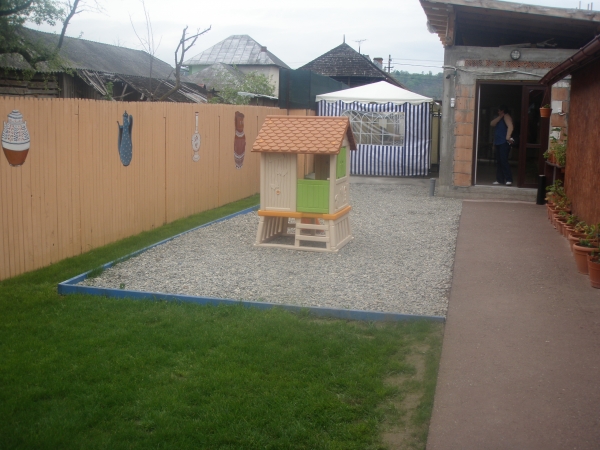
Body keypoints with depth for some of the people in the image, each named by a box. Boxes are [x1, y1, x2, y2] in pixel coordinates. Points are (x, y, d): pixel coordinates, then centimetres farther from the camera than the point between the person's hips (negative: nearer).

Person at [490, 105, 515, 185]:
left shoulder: (506, 116, -3)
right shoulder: (500, 119, 24)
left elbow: (510, 126, -18)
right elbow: (492, 124, 9)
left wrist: (508, 137, -27)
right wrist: (500, 117, 2)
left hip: (504, 142, -10)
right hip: (498, 143, 10)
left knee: (503, 161, -15)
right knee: (499, 162, 7)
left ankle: (508, 179, -16)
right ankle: (500, 179, 9)